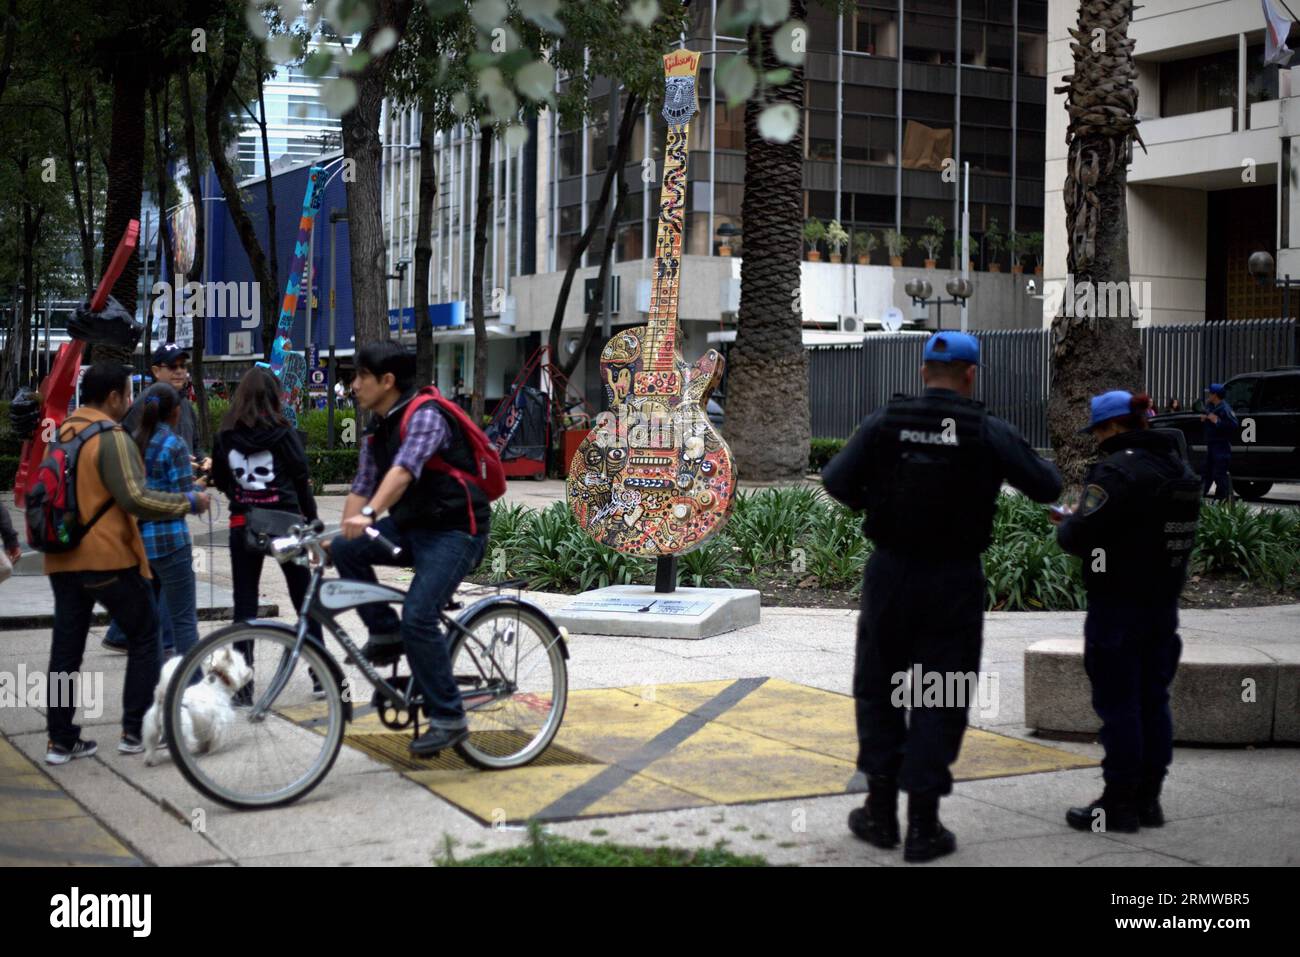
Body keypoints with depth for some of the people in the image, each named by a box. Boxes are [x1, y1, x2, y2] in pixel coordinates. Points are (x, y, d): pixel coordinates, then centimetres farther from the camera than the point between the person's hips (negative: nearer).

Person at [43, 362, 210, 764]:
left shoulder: (61, 434, 11)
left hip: (62, 560, 7)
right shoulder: (111, 438, -14)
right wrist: (189, 502, -13)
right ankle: (136, 730, 9)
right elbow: (136, 499, -23)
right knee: (144, 638, 8)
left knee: (66, 647, 10)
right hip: (108, 558, -7)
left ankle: (60, 739, 12)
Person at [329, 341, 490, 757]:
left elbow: (403, 471, -33)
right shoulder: (376, 430, 10)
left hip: (454, 531, -8)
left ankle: (449, 719, -10)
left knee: (418, 617, -21)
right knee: (344, 551, -11)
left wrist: (369, 515, -47)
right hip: (410, 527, 9)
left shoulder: (425, 416, -18)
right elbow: (362, 486, 9)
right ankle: (385, 632, 3)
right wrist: (341, 534, -4)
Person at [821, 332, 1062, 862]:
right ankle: (922, 826, 6)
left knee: (879, 689, 16)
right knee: (939, 700, 6)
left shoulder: (884, 421, -4)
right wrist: (1041, 464, 21)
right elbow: (1047, 488, -1)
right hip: (954, 580, -1)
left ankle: (880, 812, 19)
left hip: (890, 573, 2)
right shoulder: (989, 432, -7)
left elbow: (836, 483, -5)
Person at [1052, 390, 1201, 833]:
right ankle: (1148, 797, 20)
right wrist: (1078, 521, 16)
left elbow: (1081, 536, -22)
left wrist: (1066, 525, 1)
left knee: (1118, 704, -1)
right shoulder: (1179, 469, 12)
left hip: (1119, 606, -9)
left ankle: (1119, 802, 4)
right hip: (1163, 604, 9)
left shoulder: (1118, 470, -17)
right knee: (1153, 701, 13)